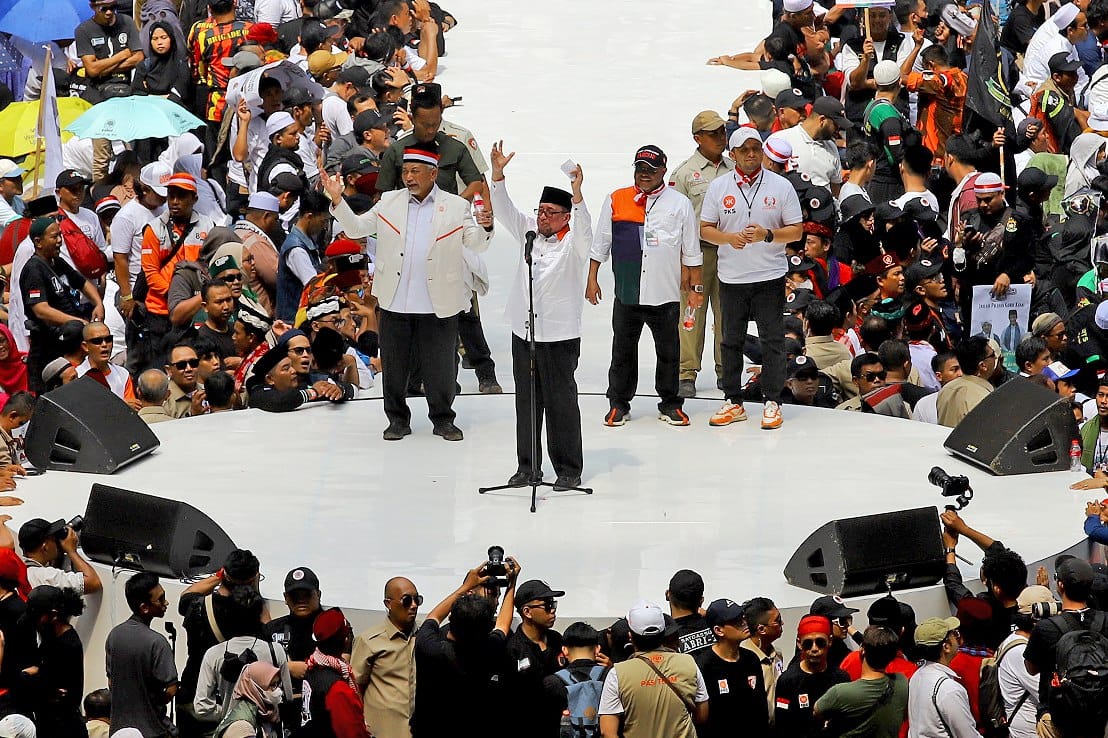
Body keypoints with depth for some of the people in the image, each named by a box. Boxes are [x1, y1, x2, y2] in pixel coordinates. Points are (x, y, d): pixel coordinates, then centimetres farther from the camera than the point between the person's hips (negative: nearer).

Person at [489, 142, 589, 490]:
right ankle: (527, 465, 17)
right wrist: (498, 174, -9)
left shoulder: (573, 242, -3)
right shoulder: (530, 233, 10)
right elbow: (505, 210, 4)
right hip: (524, 331, 5)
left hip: (560, 335, -5)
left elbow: (584, 226, -23)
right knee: (526, 401, 9)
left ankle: (569, 469, 4)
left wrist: (577, 193, -38)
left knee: (561, 402, -2)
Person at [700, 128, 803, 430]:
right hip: (731, 278, 2)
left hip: (770, 277, -2)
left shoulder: (781, 186, 0)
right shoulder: (718, 187, 5)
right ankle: (733, 402, 16)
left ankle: (772, 403, 4)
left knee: (772, 341, -1)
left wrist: (767, 235, -16)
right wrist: (729, 238, -14)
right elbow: (705, 229, 5)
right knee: (731, 341, 8)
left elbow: (796, 231, 0)